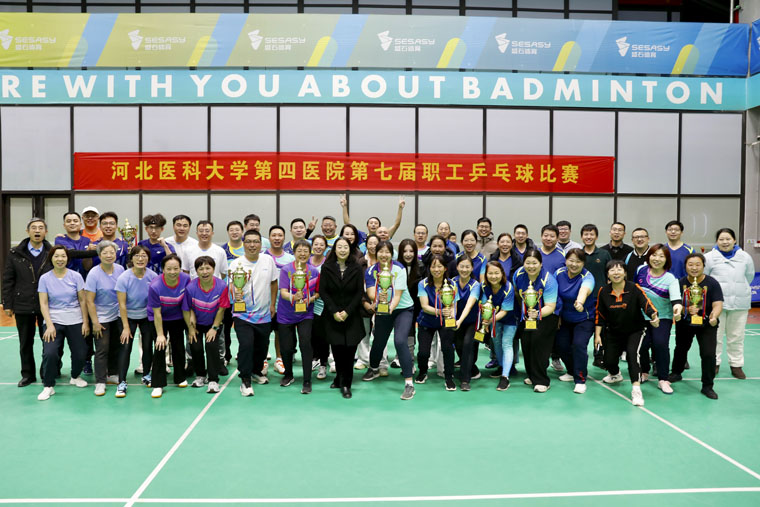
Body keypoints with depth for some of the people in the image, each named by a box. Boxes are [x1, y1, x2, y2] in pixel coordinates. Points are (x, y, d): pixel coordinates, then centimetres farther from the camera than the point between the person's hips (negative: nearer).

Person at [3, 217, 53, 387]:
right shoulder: (15, 254, 2)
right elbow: (8, 281, 4)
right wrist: (7, 304, 0)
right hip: (23, 306, 2)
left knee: (48, 342, 6)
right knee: (25, 343, 12)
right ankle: (28, 374, 25)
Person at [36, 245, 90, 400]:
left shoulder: (76, 276, -1)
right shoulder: (45, 278, 0)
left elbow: (82, 301, 2)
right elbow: (43, 304, -2)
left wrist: (85, 322, 0)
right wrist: (50, 325, -11)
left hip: (75, 322, 1)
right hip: (53, 321, -1)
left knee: (79, 354, 2)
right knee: (49, 353, -18)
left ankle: (75, 377, 33)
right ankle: (48, 386, 1)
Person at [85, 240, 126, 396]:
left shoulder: (120, 269, -4)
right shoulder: (94, 274, -16)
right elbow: (89, 301, -14)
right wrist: (95, 322, -14)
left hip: (117, 315, 5)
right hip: (101, 318, -5)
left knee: (116, 347, 14)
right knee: (102, 350, -3)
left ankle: (113, 374, 31)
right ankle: (100, 382, 6)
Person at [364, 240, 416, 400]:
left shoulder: (399, 269, -17)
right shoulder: (371, 271, -8)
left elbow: (398, 295, -23)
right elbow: (370, 293, -18)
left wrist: (391, 307, -41)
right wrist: (379, 297, -41)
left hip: (403, 309, -3)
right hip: (382, 311, 4)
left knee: (400, 341, -22)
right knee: (378, 342, 11)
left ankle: (409, 384, -17)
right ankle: (374, 369, 46)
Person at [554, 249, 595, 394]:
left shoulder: (587, 277, -24)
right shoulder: (559, 273, -11)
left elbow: (585, 289, -48)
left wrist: (580, 302, -69)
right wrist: (557, 315, 1)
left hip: (585, 318, -5)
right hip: (565, 318, 5)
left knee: (579, 344, -19)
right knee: (562, 344, 5)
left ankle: (580, 380, -4)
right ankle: (572, 372, 31)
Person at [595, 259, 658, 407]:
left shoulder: (634, 288, -16)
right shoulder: (603, 291, -8)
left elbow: (647, 304, -23)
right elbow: (600, 315, -1)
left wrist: (654, 316, -44)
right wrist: (597, 334, -4)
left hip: (635, 331, -3)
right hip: (613, 332, 3)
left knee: (632, 353, -28)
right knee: (608, 361, 5)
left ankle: (636, 389, -24)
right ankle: (615, 375, 43)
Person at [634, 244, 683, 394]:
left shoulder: (670, 279, -14)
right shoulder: (641, 270, -5)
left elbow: (676, 297, -30)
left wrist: (677, 307, -51)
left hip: (663, 317, -2)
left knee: (661, 344, -18)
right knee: (642, 344, -7)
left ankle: (663, 380, -3)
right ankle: (644, 372, 21)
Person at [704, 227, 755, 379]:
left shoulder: (745, 257, 5)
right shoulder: (709, 257, -4)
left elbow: (749, 276, 16)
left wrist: (740, 290, 16)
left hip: (739, 303, 2)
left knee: (736, 336, 9)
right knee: (715, 335, 4)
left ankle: (736, 365, 20)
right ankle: (714, 363, 16)